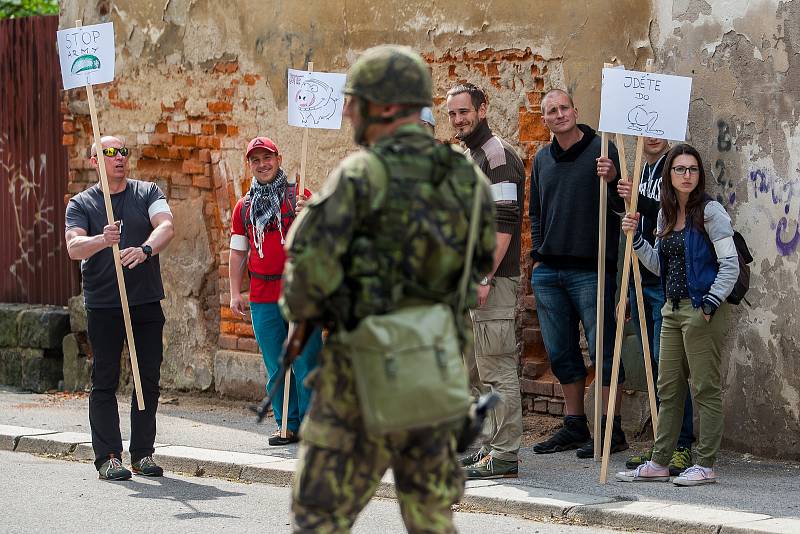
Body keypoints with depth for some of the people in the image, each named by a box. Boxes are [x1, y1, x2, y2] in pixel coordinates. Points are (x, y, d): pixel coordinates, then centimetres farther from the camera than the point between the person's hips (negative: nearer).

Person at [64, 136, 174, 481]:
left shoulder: (148, 193, 9)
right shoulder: (81, 204, 6)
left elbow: (166, 226, -9)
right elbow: (74, 247, -9)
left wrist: (144, 249, -30)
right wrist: (102, 240, -30)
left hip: (147, 302, 2)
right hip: (103, 306, -2)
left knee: (148, 380, 4)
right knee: (104, 382, -2)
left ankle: (143, 453, 13)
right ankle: (108, 456, 1)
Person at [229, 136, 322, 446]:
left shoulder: (299, 197, 4)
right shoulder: (244, 207, 14)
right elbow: (238, 252, 17)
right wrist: (235, 293, 10)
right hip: (262, 300, 4)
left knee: (306, 363, -6)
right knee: (276, 368, 6)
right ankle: (288, 426, 14)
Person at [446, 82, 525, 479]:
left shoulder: (497, 155, -11)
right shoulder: (465, 158, 19)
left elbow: (504, 224, -19)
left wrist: (485, 278, -22)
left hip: (492, 281, -10)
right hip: (468, 281, 10)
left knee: (497, 371, -9)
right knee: (476, 370, 14)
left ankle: (504, 457, -7)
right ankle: (490, 445, 21)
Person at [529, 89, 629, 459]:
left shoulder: (601, 150, -5)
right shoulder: (542, 160, 13)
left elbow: (621, 207, -8)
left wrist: (612, 181, -28)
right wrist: (538, 254, 13)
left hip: (590, 270, -6)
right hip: (548, 272, 6)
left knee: (602, 348, -4)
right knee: (561, 353, 11)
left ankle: (610, 430, 0)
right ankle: (574, 426, 20)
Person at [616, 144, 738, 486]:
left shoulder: (710, 211, -9)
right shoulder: (665, 214, 13)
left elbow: (730, 265, -11)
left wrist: (710, 304, -17)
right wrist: (635, 237, 5)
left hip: (703, 309, -8)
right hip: (673, 309, 8)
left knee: (705, 388, -3)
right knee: (669, 389, 11)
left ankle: (705, 465, 1)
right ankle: (659, 462, 16)